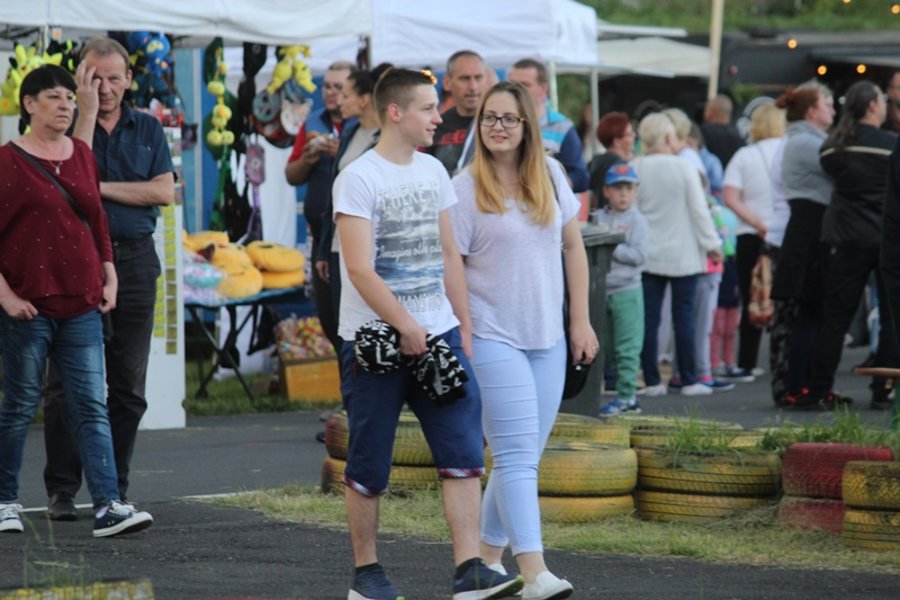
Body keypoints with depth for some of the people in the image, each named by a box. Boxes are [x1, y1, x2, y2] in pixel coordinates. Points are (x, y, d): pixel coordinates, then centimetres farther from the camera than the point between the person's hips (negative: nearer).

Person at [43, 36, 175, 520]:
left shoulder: (147, 130, 11)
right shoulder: (68, 124, 4)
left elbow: (164, 192, -1)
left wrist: (101, 188, -7)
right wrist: (87, 112, -14)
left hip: (134, 260, 3)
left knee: (128, 386, 4)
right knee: (67, 381, -4)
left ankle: (113, 490, 11)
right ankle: (62, 491, 1)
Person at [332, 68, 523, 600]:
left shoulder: (433, 171, 11)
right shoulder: (358, 179, -10)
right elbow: (360, 269, -16)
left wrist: (465, 329, 13)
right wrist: (407, 328, -19)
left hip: (439, 336, 6)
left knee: (464, 452, -6)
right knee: (369, 468, 4)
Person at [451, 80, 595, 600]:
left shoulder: (550, 175, 6)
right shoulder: (465, 189, -8)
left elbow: (574, 247, 13)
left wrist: (581, 320, 9)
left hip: (548, 339, 5)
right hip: (493, 338, -5)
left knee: (524, 457, 10)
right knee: (518, 455, -12)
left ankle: (488, 556, 23)